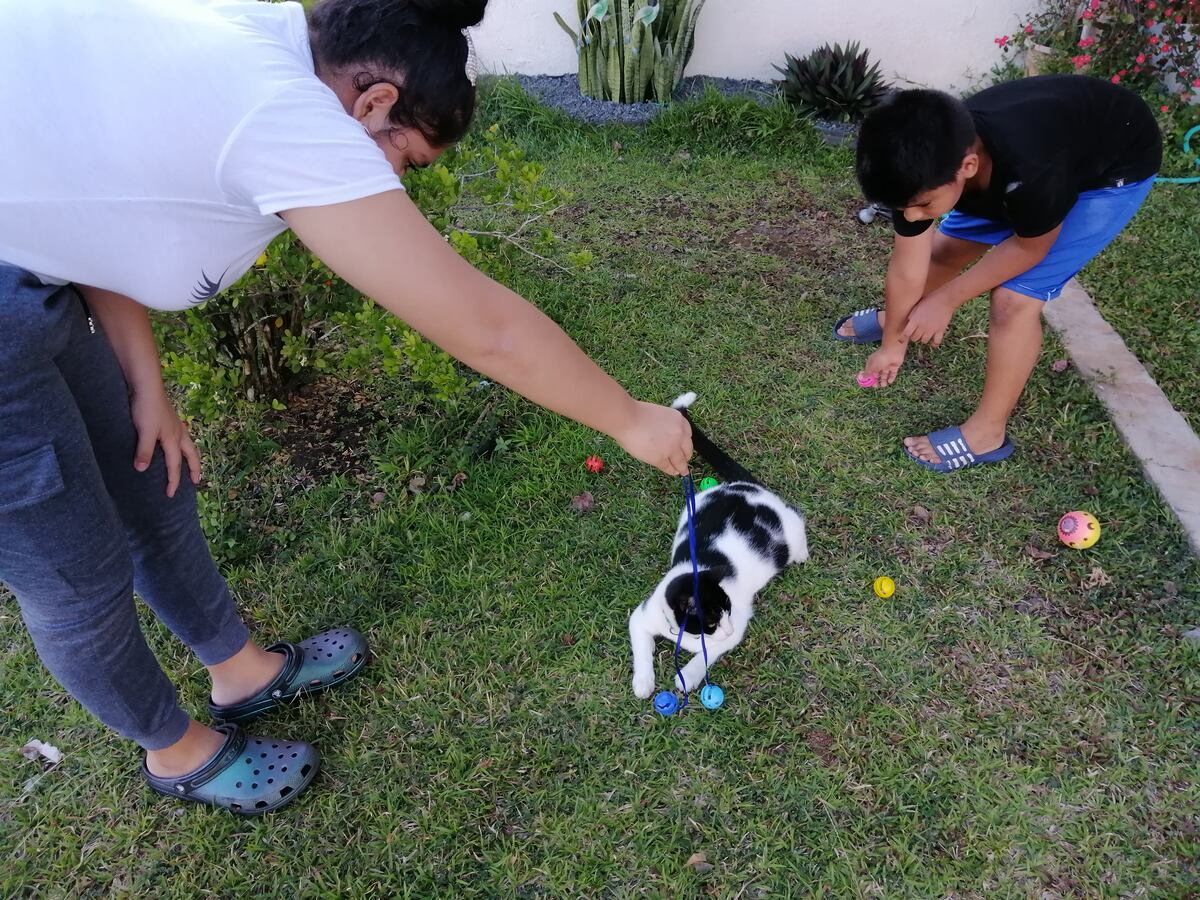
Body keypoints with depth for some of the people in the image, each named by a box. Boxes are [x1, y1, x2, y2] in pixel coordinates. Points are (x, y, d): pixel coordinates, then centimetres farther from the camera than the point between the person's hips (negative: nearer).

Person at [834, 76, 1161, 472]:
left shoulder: (1032, 171, -44)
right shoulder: (926, 164, -25)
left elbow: (1030, 246, -22)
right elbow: (907, 267, -13)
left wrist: (946, 299, -16)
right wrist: (892, 343, -1)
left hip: (1114, 167, -6)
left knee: (1014, 297, -15)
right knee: (947, 246, 11)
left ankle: (987, 432, 0)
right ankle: (900, 318, 42)